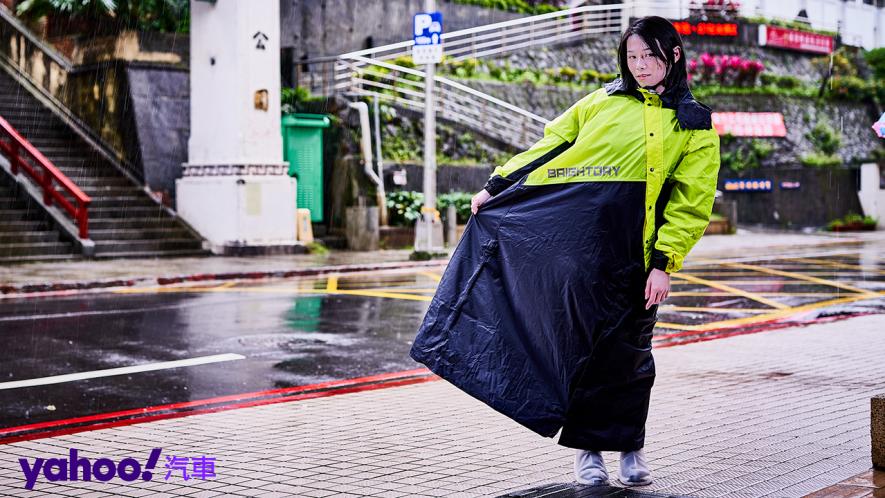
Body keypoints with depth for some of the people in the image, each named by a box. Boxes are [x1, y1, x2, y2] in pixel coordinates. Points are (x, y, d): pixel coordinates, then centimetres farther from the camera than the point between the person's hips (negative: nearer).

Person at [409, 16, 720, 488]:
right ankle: (586, 448, 13)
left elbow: (691, 202, 3)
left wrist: (665, 263, -5)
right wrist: (497, 185, 12)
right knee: (581, 339, 1)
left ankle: (630, 447, 22)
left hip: (633, 252, -1)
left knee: (627, 348, 4)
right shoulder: (603, 101, 14)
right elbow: (550, 145, 18)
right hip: (574, 235, 1)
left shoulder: (695, 126, 9)